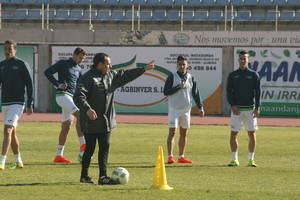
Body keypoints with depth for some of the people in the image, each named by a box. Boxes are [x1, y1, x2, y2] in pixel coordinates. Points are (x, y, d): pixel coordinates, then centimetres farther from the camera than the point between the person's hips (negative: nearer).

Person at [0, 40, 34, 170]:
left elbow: (29, 85, -4)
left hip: (17, 103, -7)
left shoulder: (22, 65, -5)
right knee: (12, 133, 12)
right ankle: (18, 162, 23)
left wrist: (30, 105, -7)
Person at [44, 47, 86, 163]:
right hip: (63, 95, -8)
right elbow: (47, 72, -4)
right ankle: (83, 146, -32)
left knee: (66, 127, 7)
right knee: (80, 115, -26)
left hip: (72, 97, 8)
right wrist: (58, 84, -13)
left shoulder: (78, 69, 19)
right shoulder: (63, 64, -1)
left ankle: (59, 156, 11)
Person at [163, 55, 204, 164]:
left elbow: (196, 94, 9)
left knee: (184, 133, 7)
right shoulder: (172, 77, -4)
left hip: (186, 109, 4)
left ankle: (181, 157, 13)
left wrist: (200, 107, 1)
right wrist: (179, 86, -17)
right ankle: (170, 156, -10)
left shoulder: (191, 78, 7)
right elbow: (166, 92, -11)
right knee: (172, 132, -8)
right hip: (174, 109, -4)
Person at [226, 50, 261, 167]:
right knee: (234, 133, -3)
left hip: (250, 109, 0)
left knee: (252, 133, 0)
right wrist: (232, 105, -11)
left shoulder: (254, 75, 6)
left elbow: (257, 92, 3)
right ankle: (234, 159, 3)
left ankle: (251, 160, 6)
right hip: (236, 109, 0)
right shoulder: (232, 75, 7)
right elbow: (229, 92, 4)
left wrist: (257, 108, -8)